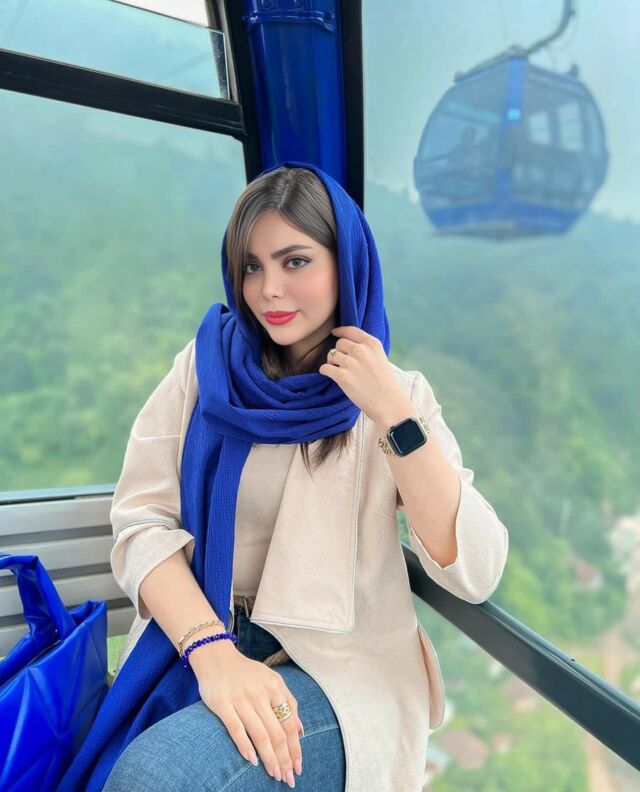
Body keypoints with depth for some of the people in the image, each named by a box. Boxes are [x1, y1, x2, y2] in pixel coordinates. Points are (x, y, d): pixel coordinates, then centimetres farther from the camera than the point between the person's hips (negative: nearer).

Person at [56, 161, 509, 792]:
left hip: (342, 667, -1)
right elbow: (141, 521, -6)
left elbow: (475, 572, -10)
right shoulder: (206, 364, 2)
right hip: (191, 641, 2)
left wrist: (391, 412, -19)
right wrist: (213, 651, -21)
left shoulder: (399, 392, -2)